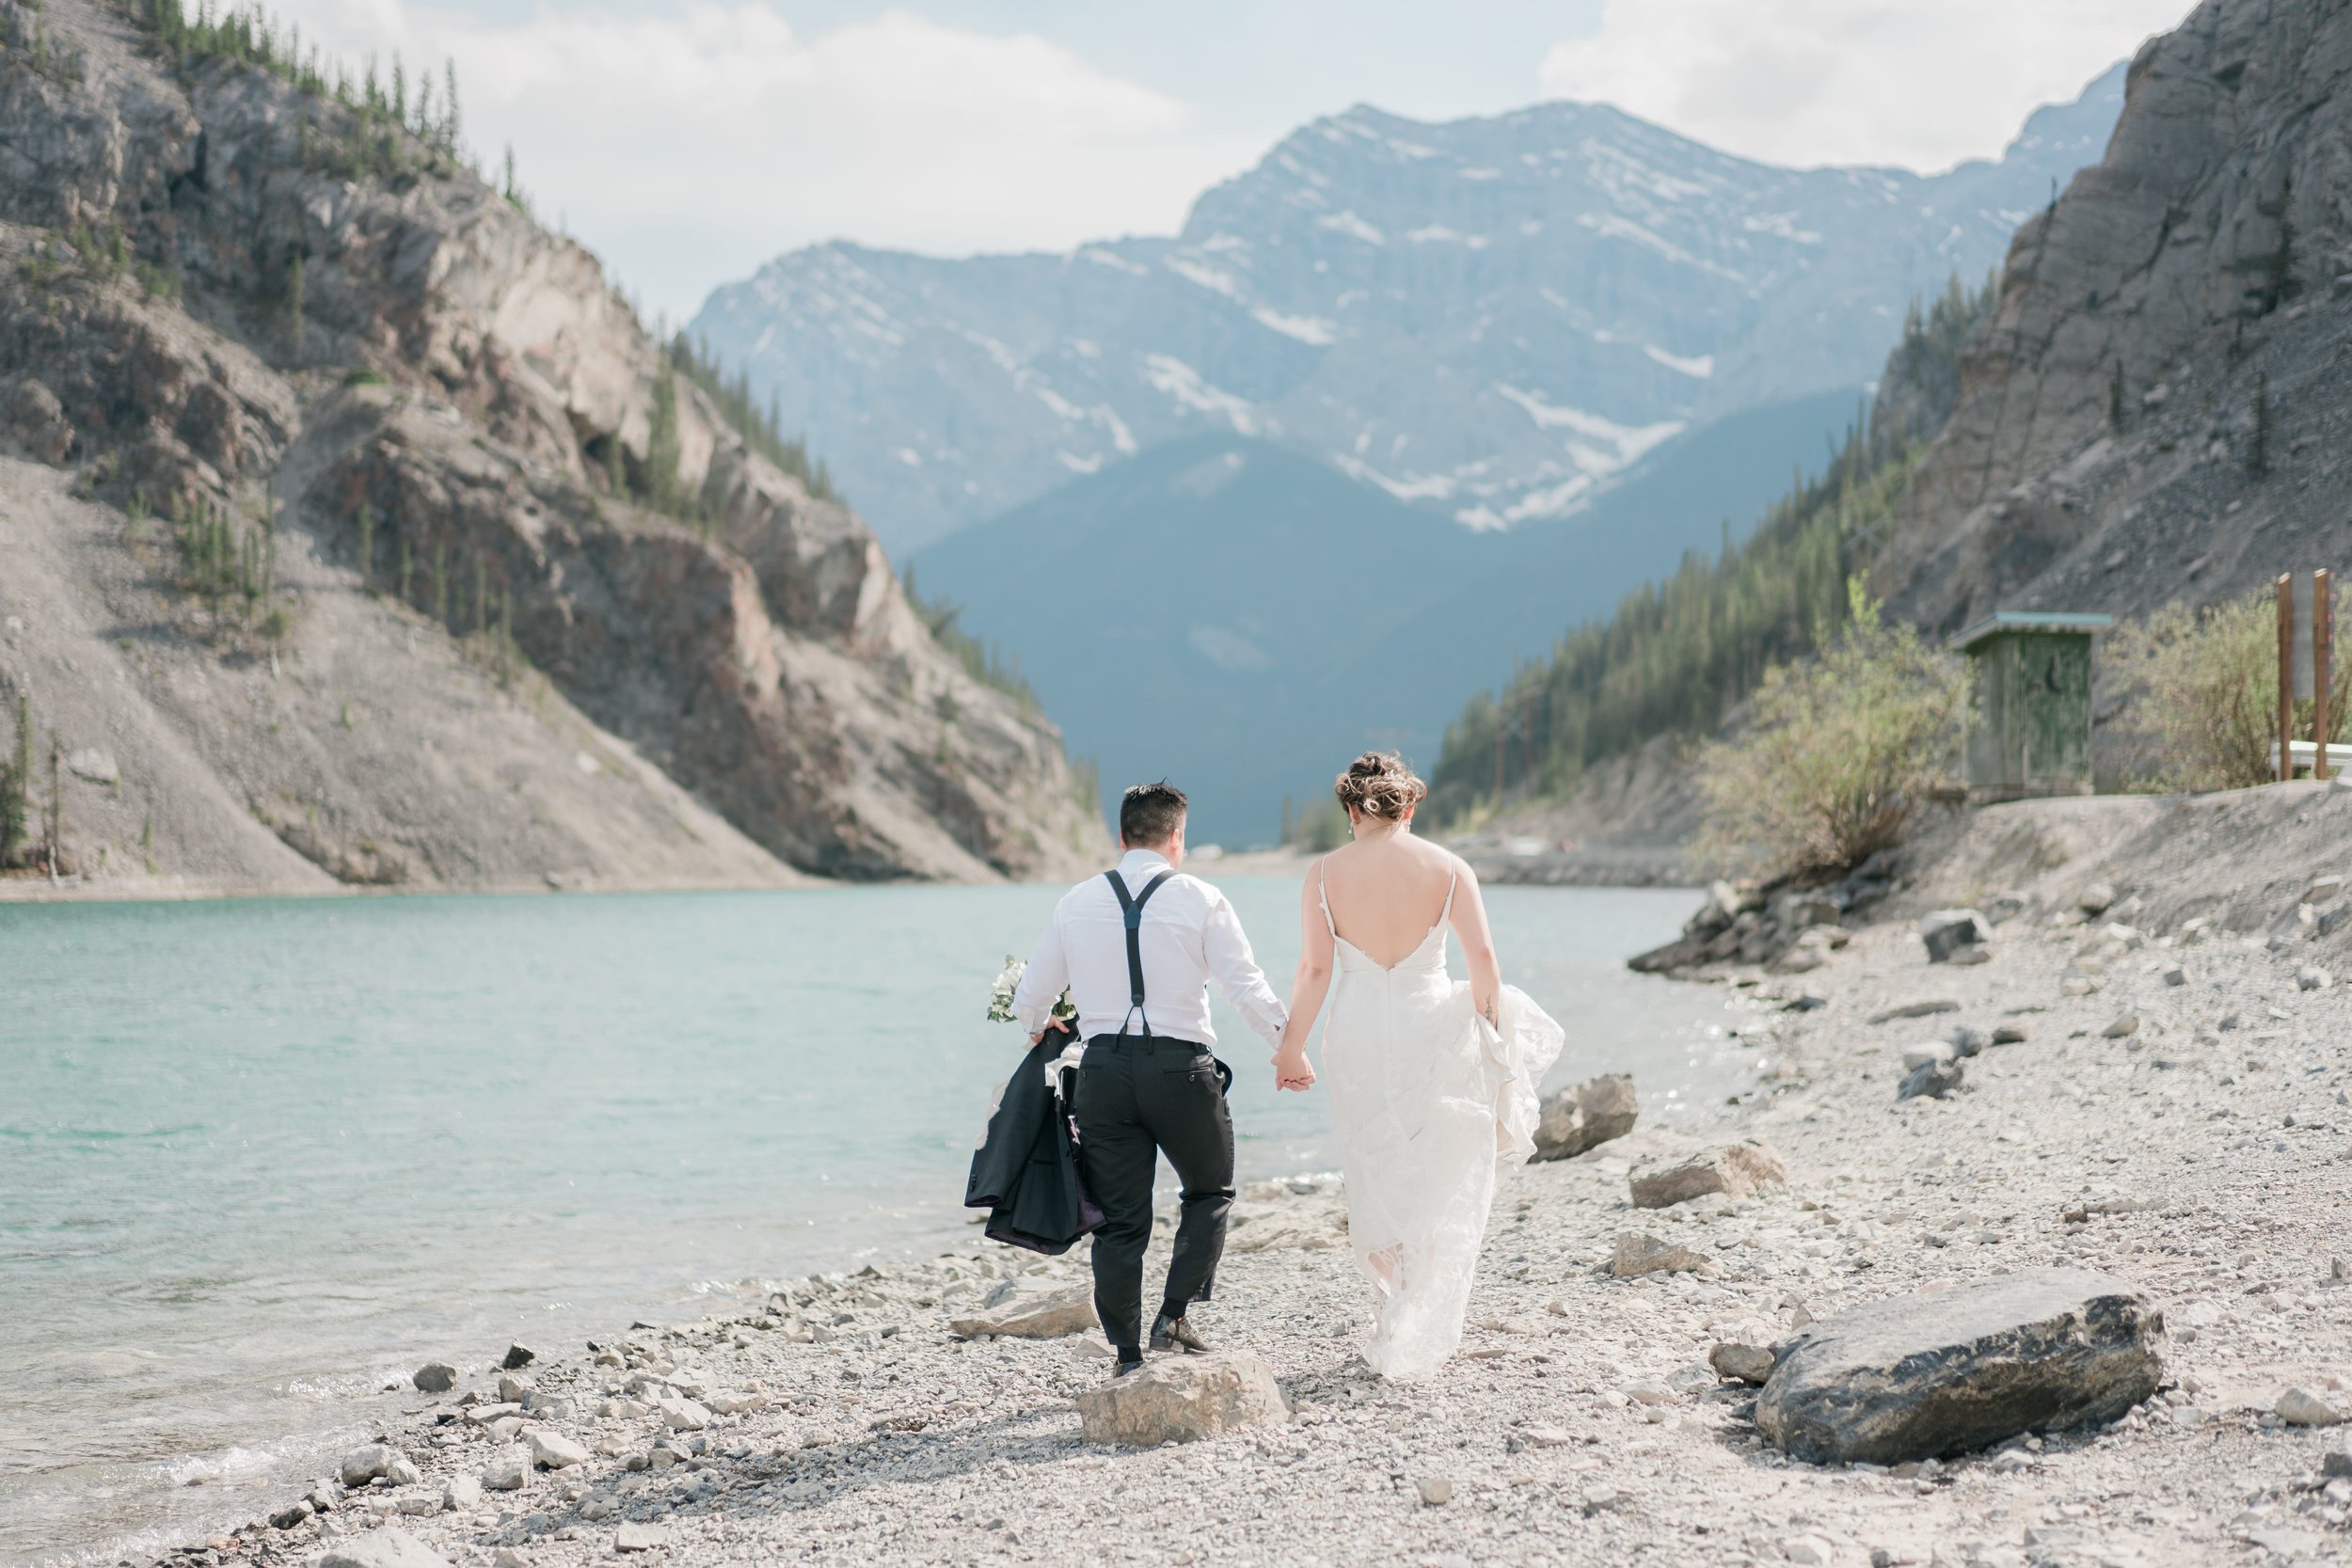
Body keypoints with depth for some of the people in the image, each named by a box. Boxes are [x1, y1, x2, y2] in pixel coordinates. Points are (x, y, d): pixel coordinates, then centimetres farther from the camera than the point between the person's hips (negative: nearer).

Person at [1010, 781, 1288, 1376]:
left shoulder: (1076, 902, 7)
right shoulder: (1199, 899, -3)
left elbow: (1029, 999, 12)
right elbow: (1248, 989, -7)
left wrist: (1038, 1029, 34)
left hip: (1105, 1070, 3)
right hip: (1181, 1068, -3)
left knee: (1119, 1218, 9)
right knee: (1211, 1192, 18)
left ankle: (1127, 1356, 11)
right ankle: (1175, 1316, 5)